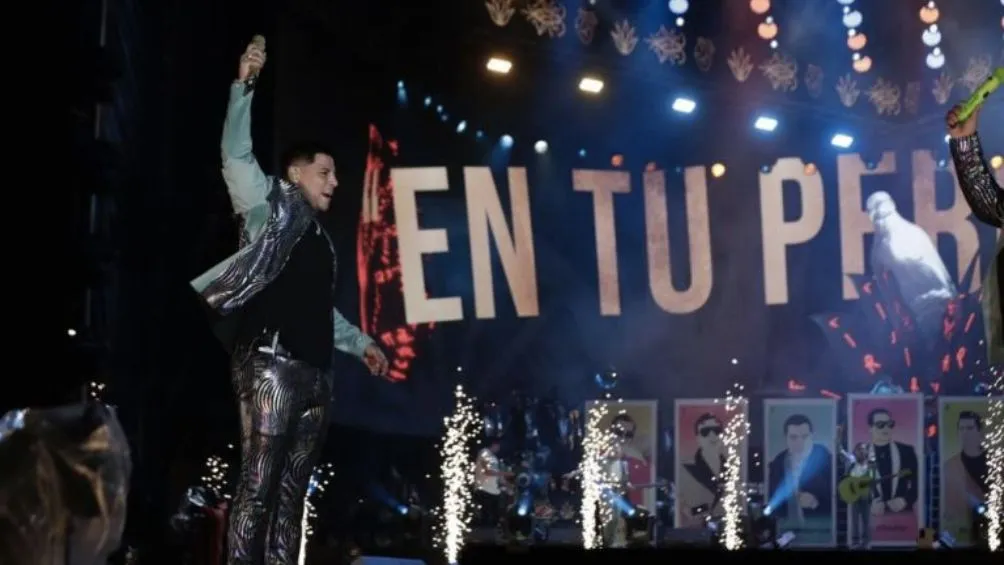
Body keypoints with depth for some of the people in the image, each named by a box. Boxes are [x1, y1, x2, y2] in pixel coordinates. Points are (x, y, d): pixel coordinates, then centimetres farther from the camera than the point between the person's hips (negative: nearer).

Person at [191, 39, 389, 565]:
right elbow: (236, 154, -8)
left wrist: (360, 342, 41)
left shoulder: (318, 237, 26)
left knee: (291, 493, 4)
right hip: (272, 365, -8)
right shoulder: (271, 209, 5)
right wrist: (244, 86, -16)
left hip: (313, 373, 8)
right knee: (257, 489, -13)